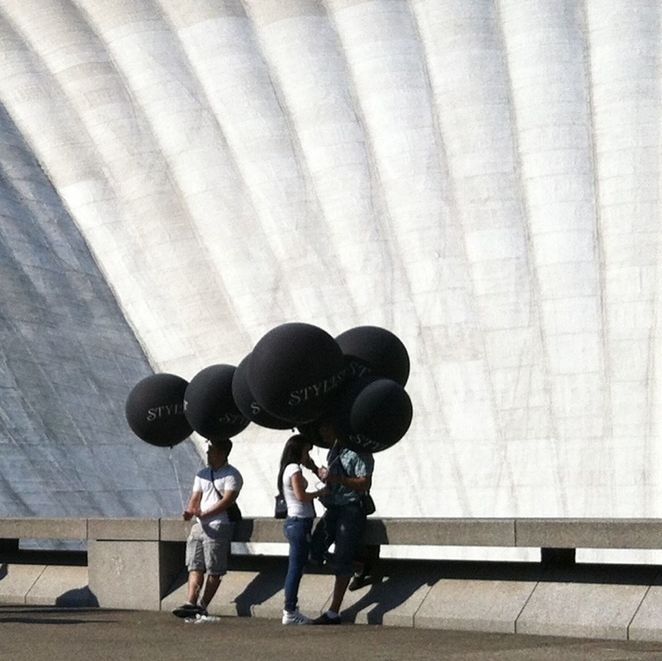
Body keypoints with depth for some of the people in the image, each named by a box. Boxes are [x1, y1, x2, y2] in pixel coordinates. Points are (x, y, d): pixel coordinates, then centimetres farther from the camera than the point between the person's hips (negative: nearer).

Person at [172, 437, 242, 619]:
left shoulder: (232, 475, -3)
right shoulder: (202, 474, 19)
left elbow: (227, 500, -14)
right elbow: (195, 498, 15)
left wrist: (204, 514, -21)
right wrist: (190, 511, -7)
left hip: (218, 528, -7)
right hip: (199, 526, 7)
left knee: (214, 570, -3)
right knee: (195, 566, -4)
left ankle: (202, 605, 1)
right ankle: (191, 603, -11)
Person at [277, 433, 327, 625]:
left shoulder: (288, 469, 17)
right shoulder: (295, 469, -11)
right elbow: (301, 495, -18)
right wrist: (320, 492, -5)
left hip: (294, 522, 10)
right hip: (299, 523, -10)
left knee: (295, 568, 11)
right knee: (296, 568, -7)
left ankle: (290, 610, 14)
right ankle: (290, 613, -5)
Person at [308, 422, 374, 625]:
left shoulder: (359, 453, -12)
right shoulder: (334, 450, 15)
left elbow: (365, 483, -20)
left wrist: (336, 478, -26)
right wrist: (316, 470, 6)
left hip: (351, 510, -9)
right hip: (333, 508, 9)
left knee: (342, 563, -5)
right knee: (314, 554, 4)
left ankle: (334, 612, -1)